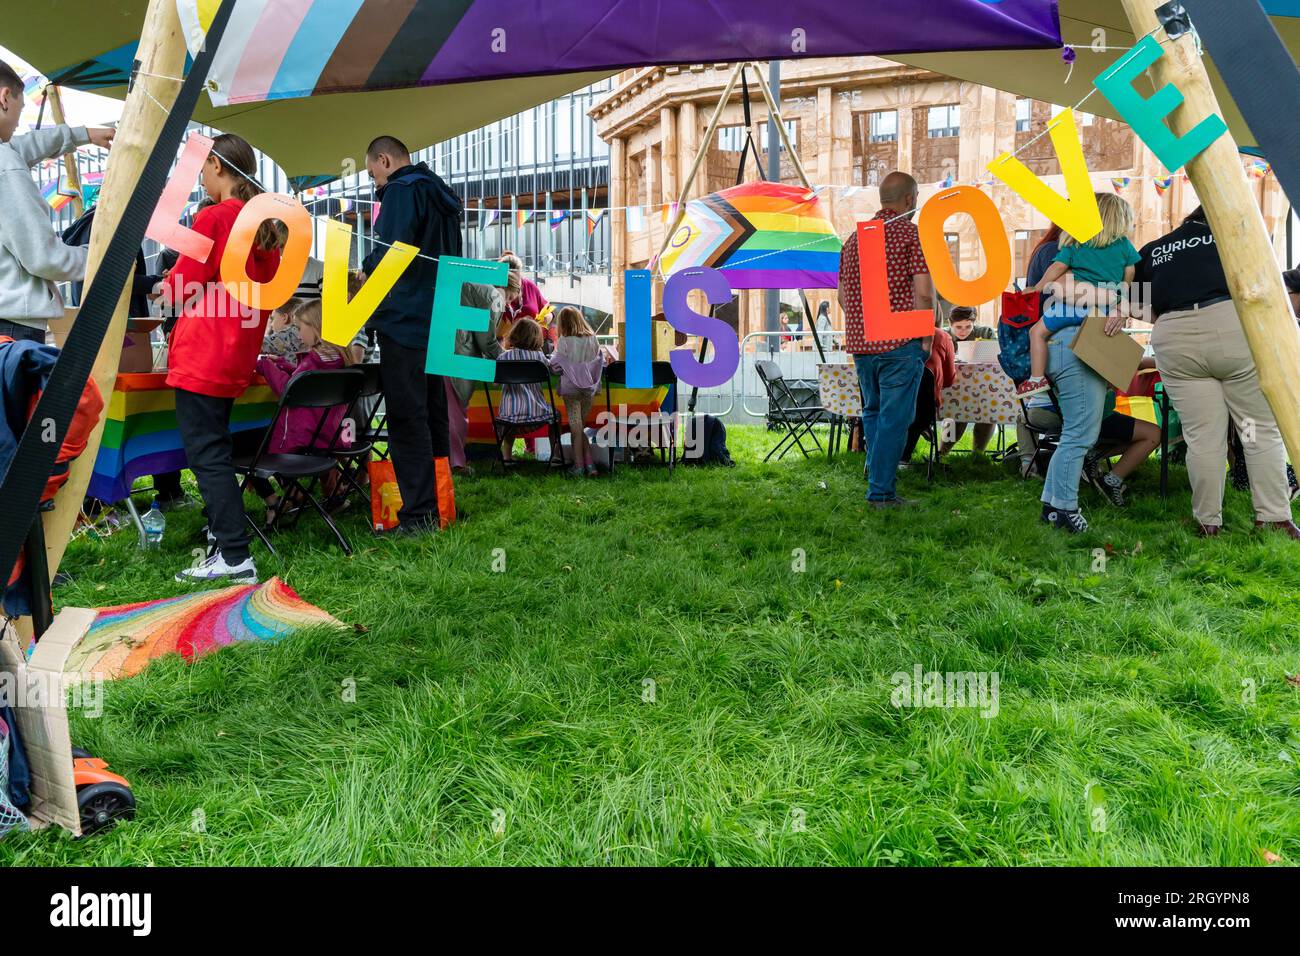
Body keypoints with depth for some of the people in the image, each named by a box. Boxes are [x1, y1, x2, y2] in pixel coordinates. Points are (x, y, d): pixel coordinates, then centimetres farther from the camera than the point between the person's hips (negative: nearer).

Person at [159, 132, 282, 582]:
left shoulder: (213, 217, -12)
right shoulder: (264, 225, 11)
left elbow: (180, 288, -10)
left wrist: (164, 288, 13)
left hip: (202, 356, -8)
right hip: (238, 358, 8)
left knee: (205, 452, -6)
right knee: (216, 448, 21)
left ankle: (235, 558, -9)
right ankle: (222, 531, 33)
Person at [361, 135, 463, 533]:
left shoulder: (402, 190, -9)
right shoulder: (440, 194, 20)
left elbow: (391, 252, -20)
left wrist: (365, 268, 1)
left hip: (404, 320, -10)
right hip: (437, 320, 10)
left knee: (406, 417, -8)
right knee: (433, 413, 13)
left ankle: (417, 513, -8)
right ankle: (438, 507, 21)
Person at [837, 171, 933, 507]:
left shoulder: (854, 237, 14)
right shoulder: (912, 233, -6)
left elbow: (843, 293, 17)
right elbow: (923, 292, -14)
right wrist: (928, 336, -5)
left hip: (860, 341, 7)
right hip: (900, 343, -6)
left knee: (873, 412, 18)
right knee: (894, 417, -2)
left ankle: (879, 478, 24)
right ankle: (881, 492, -1)